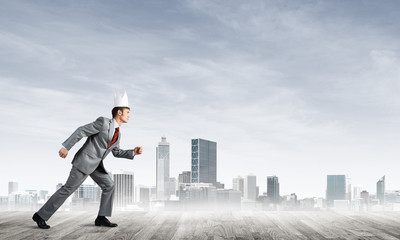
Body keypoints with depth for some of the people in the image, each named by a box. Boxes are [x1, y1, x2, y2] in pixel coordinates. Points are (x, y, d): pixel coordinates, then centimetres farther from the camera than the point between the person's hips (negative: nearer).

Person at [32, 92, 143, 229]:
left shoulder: (117, 134, 12)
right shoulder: (103, 122, -15)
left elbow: (116, 152, 22)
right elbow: (81, 131, -16)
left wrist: (133, 152, 8)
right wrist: (66, 147, -20)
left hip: (95, 165, 9)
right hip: (84, 161, -9)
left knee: (108, 186, 1)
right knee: (68, 189, -7)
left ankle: (101, 218, 4)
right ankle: (40, 215, 1)